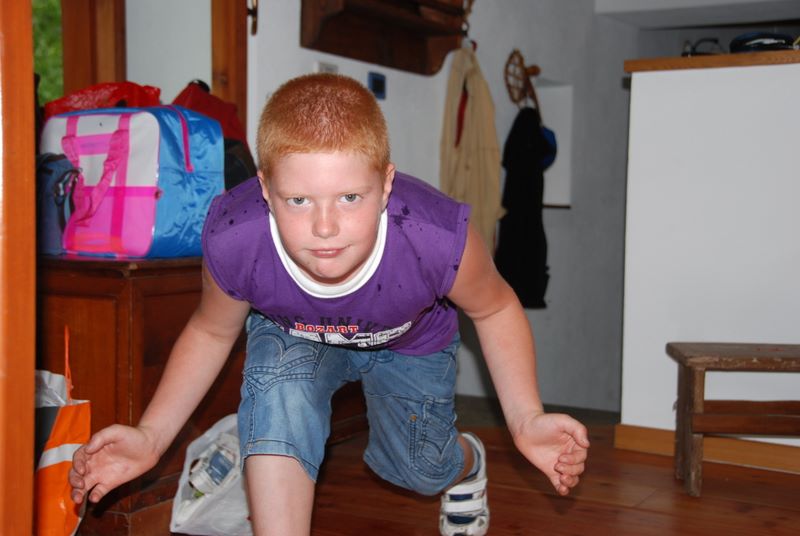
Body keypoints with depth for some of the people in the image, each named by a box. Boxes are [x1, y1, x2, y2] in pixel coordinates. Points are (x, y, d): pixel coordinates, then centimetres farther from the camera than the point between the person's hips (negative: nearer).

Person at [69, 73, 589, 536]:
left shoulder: (440, 239, -43)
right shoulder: (232, 241, -38)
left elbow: (496, 309, -18)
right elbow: (210, 332, -14)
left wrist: (526, 420, -26)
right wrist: (151, 437, -21)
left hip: (411, 342, 0)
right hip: (292, 335, 0)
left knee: (416, 467, 8)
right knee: (279, 391, -29)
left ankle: (465, 461, 48)